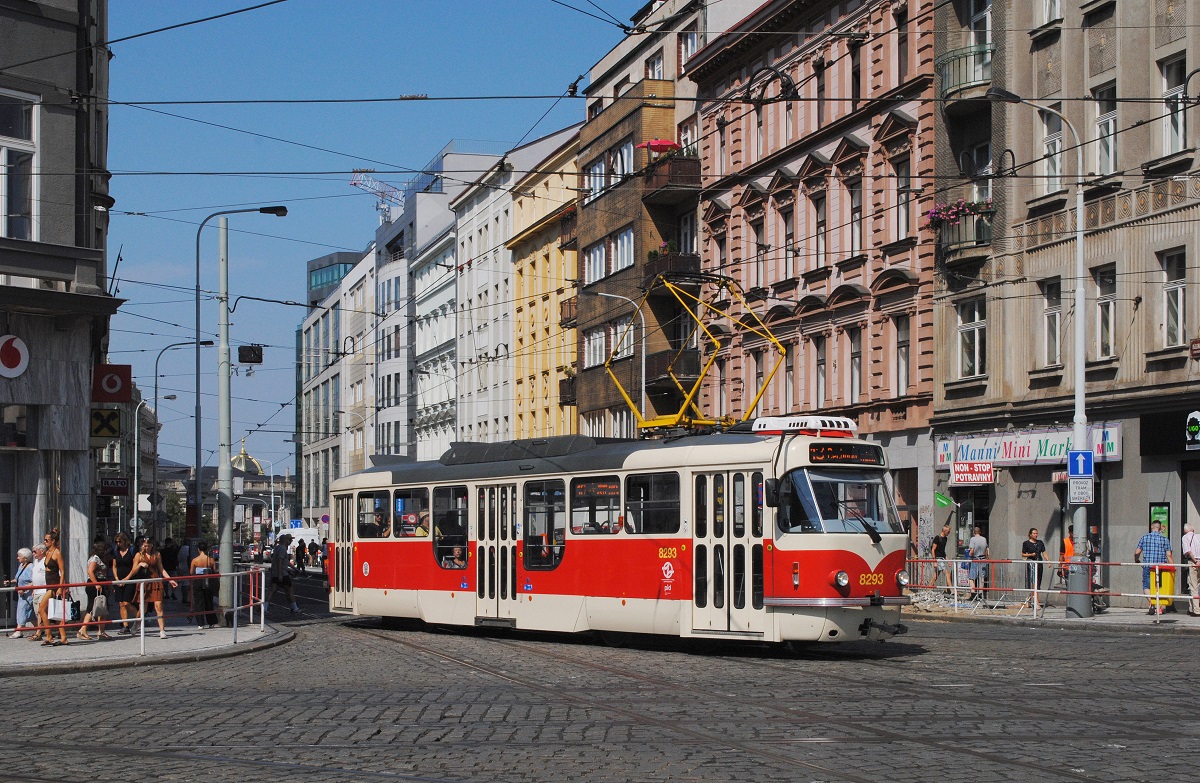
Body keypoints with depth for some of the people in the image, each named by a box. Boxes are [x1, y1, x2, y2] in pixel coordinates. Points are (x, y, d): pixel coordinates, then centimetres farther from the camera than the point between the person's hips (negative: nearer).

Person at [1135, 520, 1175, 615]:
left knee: (1146, 586, 4)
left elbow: (1137, 552, 3)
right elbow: (1169, 555, -3)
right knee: (1159, 586, 12)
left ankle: (1152, 604, -16)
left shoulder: (1144, 538, 3)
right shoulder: (1165, 539, 2)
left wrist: (1136, 561, 22)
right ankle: (1158, 606, 10)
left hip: (1147, 565, -1)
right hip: (1161, 566, 1)